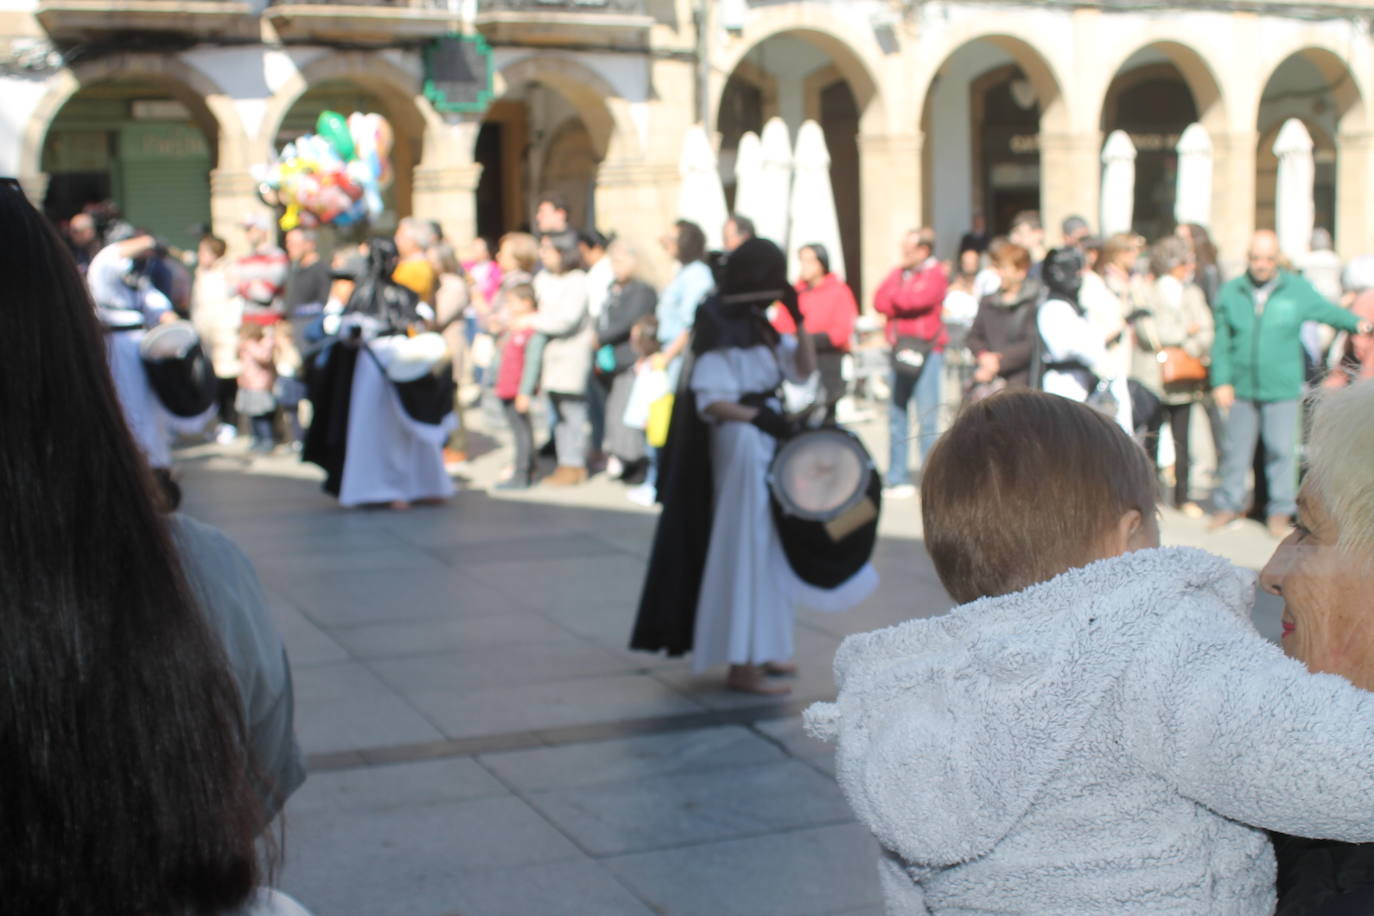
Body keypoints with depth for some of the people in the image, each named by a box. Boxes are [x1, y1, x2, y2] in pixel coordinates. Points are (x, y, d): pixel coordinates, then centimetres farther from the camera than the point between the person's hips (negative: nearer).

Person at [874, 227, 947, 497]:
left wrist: (894, 295, 1)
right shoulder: (899, 272, 16)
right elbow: (880, 302, 5)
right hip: (901, 349, 6)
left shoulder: (935, 274, -2)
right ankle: (897, 479, 10)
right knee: (897, 415, 5)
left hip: (927, 349, -6)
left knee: (927, 416, -7)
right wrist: (903, 303, -11)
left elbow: (916, 299, -17)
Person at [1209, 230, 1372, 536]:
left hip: (1282, 388, -1)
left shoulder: (1297, 289, 2)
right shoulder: (1231, 292, 4)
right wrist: (1221, 381, -1)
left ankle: (1280, 511, 12)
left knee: (1282, 450, 0)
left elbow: (1327, 310, 9)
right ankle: (1228, 504, 23)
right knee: (1236, 449, 8)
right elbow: (1221, 342, 5)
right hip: (1242, 388, 1)